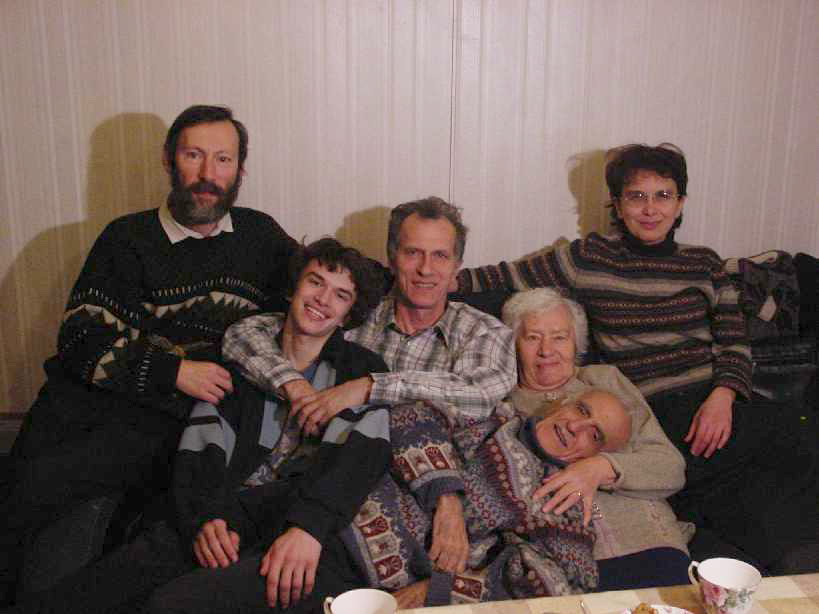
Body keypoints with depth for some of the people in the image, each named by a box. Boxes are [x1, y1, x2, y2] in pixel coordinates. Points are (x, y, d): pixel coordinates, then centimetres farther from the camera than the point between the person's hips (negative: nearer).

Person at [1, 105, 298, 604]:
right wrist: (174, 371, -10)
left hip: (168, 420, -1)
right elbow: (81, 338, 1)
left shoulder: (260, 235, 14)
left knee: (42, 484, -23)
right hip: (90, 397, 2)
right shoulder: (129, 239, 10)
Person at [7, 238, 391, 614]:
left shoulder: (362, 370, 13)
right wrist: (204, 519, -13)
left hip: (318, 536, -2)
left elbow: (362, 455, -6)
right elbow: (199, 451, 9)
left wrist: (308, 527, -25)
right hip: (231, 519, 3)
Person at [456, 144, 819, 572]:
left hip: (715, 403, 4)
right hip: (653, 414, -4)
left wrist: (722, 395, -9)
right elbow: (509, 276, 11)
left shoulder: (704, 264, 15)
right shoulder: (589, 258, 7)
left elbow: (734, 344, 11)